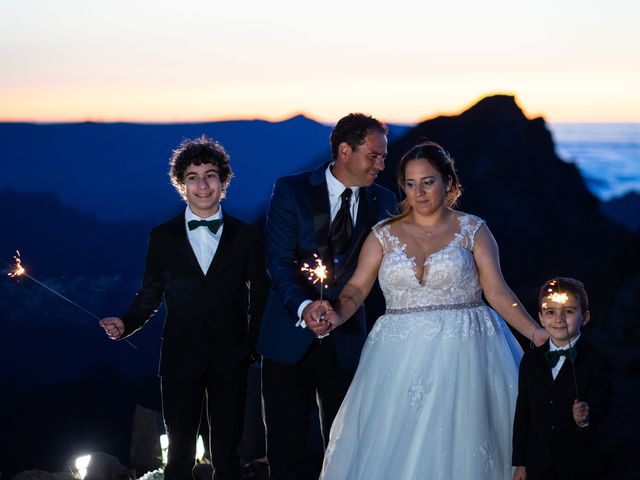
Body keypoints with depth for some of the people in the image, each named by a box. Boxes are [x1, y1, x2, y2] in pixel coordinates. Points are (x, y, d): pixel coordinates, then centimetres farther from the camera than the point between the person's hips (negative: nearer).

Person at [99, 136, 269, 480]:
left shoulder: (245, 236, 3)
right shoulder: (162, 237, 4)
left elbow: (259, 295, 6)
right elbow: (150, 295, 6)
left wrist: (255, 344, -2)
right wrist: (127, 323, -11)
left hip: (230, 360, 0)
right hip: (180, 358, 1)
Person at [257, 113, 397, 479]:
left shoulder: (383, 201, 4)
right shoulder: (291, 190, -5)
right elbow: (279, 260, -12)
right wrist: (303, 307, -29)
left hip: (346, 338, 2)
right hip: (291, 336, -2)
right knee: (286, 447, 4)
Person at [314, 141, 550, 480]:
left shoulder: (472, 230, 4)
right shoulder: (384, 234, 9)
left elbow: (497, 292, -1)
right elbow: (357, 287, 1)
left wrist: (536, 333, -13)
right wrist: (337, 317, -18)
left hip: (462, 352, -1)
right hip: (401, 359, 2)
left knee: (457, 446, -2)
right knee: (392, 449, -1)